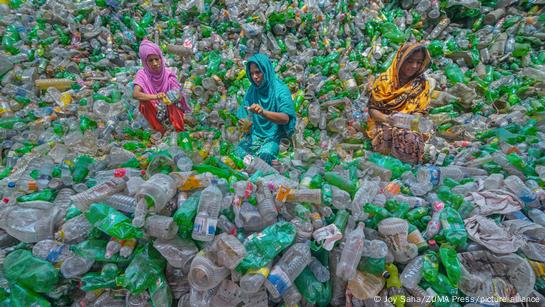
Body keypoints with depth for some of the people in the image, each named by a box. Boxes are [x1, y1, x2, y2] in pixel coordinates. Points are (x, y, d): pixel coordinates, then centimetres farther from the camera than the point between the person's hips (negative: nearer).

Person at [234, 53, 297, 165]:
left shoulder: (280, 90, -9)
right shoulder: (251, 91, 5)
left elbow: (286, 118, -21)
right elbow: (243, 116, 8)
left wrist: (263, 112, -37)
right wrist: (243, 123, -18)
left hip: (273, 137, -3)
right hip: (254, 135, 4)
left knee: (265, 154, -32)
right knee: (239, 153, -23)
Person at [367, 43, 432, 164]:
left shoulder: (422, 84, 3)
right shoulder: (384, 80, -4)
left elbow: (421, 112, 5)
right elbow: (372, 108, -3)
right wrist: (385, 118, -24)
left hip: (409, 127, 2)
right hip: (383, 124, -1)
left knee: (413, 141, -33)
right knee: (386, 137, -36)